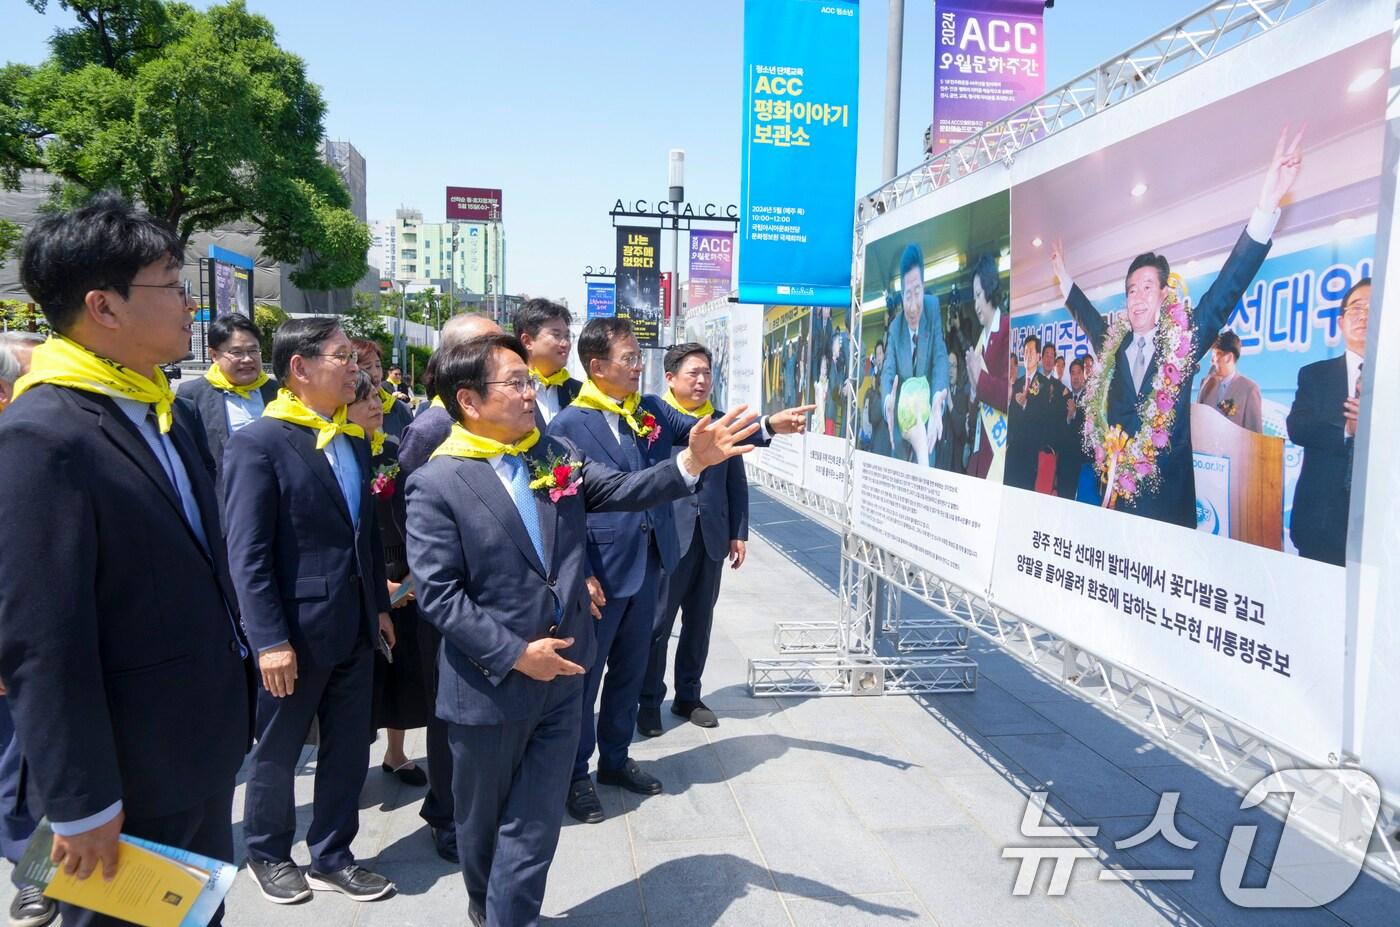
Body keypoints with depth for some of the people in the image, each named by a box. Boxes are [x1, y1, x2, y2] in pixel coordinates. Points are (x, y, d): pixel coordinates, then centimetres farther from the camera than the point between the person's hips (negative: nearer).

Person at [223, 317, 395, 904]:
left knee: (348, 750, 15)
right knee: (277, 752, 14)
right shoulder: (258, 445, -14)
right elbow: (247, 554, -17)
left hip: (355, 629, 7)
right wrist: (270, 640, -19)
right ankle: (267, 854, 37)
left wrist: (380, 605, 13)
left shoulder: (354, 440, 7)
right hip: (295, 633, -6)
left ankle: (331, 857, 33)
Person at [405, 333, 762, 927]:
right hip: (490, 687, -3)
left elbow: (623, 491, -6)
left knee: (535, 821, 11)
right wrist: (515, 653, -19)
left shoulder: (557, 454, 2)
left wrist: (693, 460, -22)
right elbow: (437, 594, -16)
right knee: (483, 818, 20)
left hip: (561, 676, 4)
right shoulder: (436, 483, -13)